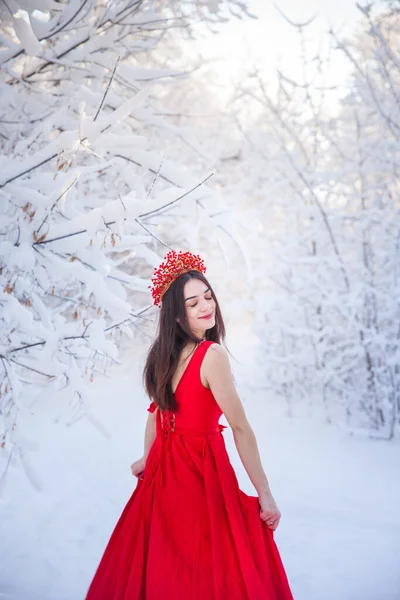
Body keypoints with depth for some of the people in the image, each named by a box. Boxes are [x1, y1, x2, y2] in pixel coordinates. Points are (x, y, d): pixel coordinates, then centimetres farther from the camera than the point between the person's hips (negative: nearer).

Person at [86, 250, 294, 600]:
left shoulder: (164, 352, 2)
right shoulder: (212, 354, -21)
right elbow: (240, 428, -20)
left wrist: (149, 459, 27)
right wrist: (265, 494, -15)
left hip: (166, 468, 8)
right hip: (201, 470, -8)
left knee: (164, 568, 22)